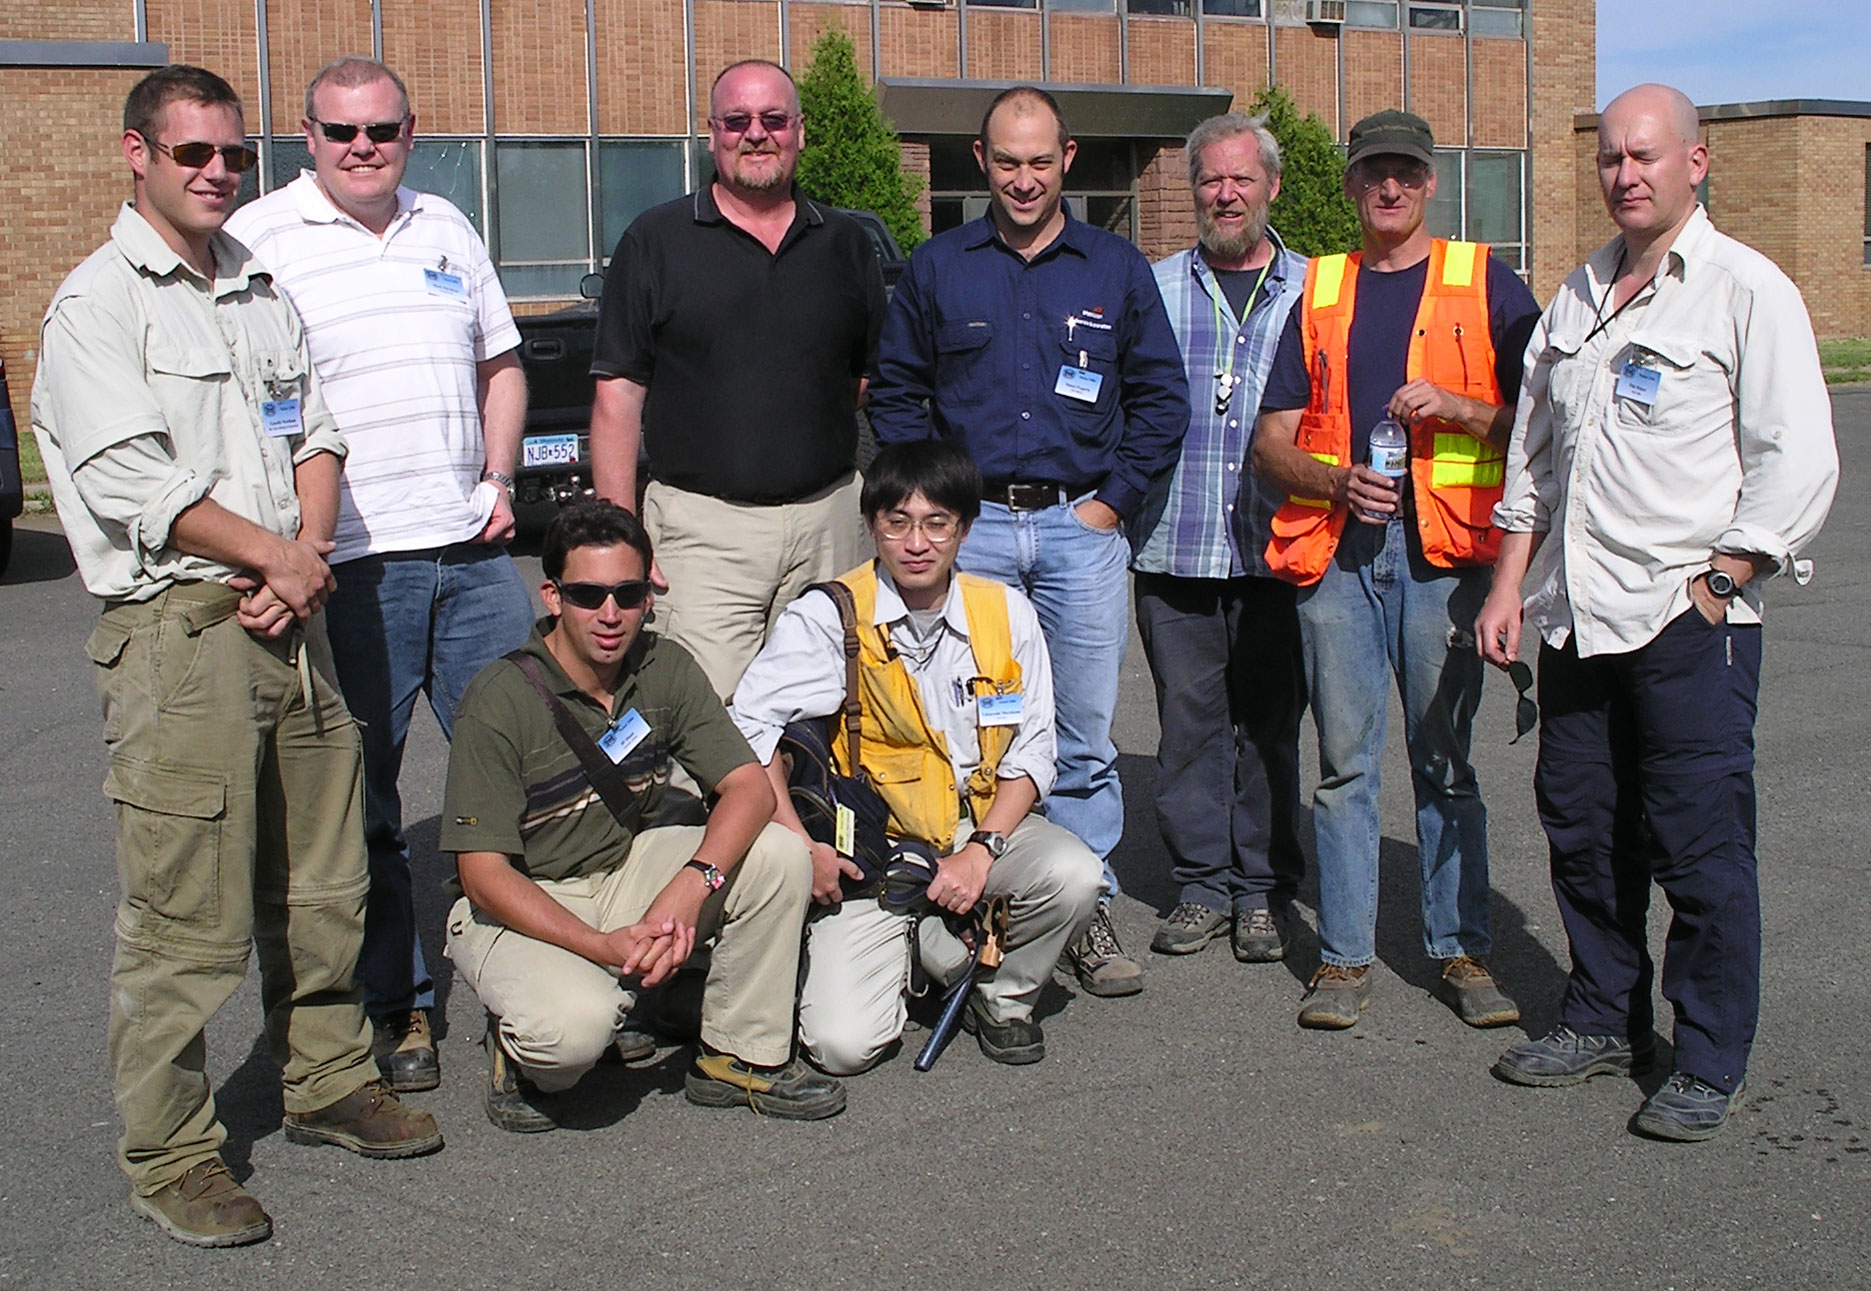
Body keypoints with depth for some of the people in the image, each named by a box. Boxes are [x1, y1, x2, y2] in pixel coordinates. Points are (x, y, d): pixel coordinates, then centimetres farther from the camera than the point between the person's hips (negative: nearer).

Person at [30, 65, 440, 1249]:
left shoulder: (264, 293, 19)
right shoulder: (98, 303, -4)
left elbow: (317, 434, 16)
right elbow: (130, 480, -13)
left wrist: (304, 552, -2)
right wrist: (276, 557, -7)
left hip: (291, 619, 7)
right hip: (176, 630, -7)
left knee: (321, 880, 14)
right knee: (187, 915, -4)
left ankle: (328, 1082, 30)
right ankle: (170, 1153, 8)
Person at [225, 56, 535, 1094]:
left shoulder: (445, 229, 15)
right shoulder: (259, 238, -3)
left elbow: (500, 362, 24)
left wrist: (499, 478, 10)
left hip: (470, 548, 5)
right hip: (346, 564, -5)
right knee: (357, 797, 3)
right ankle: (394, 1005, 15)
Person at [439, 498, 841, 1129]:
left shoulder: (665, 669, -6)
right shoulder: (499, 701, -21)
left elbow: (749, 787, -12)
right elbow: (484, 875, -21)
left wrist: (693, 883, -32)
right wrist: (604, 946, -33)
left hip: (627, 870, 5)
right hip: (515, 907, -5)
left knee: (779, 856, -17)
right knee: (576, 1025, -36)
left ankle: (743, 1057, -1)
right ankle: (520, 1048, 2)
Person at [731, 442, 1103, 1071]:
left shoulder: (1007, 613, 2)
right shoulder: (828, 617, -8)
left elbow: (1031, 751, 2)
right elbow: (750, 726, -14)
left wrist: (982, 849, -13)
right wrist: (801, 847, -19)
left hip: (985, 829, 3)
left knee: (1073, 875, -29)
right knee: (844, 1043, -19)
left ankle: (1001, 995, 3)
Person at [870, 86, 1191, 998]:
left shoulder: (1117, 269, 8)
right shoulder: (936, 267, 8)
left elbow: (1162, 397, 10)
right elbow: (895, 392, 11)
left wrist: (1114, 498, 1)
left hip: (1081, 526, 0)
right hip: (970, 530, 0)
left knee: (1084, 736, 3)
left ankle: (1086, 912, 12)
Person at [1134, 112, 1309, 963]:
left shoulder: (1313, 291, 9)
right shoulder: (1156, 288, 10)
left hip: (1276, 549, 0)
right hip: (1176, 546, 1)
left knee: (1270, 724, 5)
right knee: (1188, 719, 4)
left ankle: (1263, 891, 16)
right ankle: (1201, 886, 16)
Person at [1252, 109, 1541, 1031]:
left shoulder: (1484, 282, 7)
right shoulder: (1317, 290, 14)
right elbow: (1271, 441, 10)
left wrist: (1454, 406, -12)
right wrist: (1335, 479, -9)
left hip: (1444, 549, -2)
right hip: (1335, 549, 2)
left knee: (1444, 760, 4)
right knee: (1344, 760, 4)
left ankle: (1461, 948, 15)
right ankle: (1344, 955, 11)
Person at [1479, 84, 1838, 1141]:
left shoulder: (1749, 291, -4)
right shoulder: (1577, 298, 17)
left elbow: (1801, 468, -8)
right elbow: (1534, 454, 20)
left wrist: (1711, 583, -10)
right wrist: (1510, 586, 12)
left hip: (1690, 621, -6)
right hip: (1577, 617, 6)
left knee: (1702, 850, -1)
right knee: (1583, 830, 13)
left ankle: (1712, 1064, 12)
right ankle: (1605, 1019, 30)